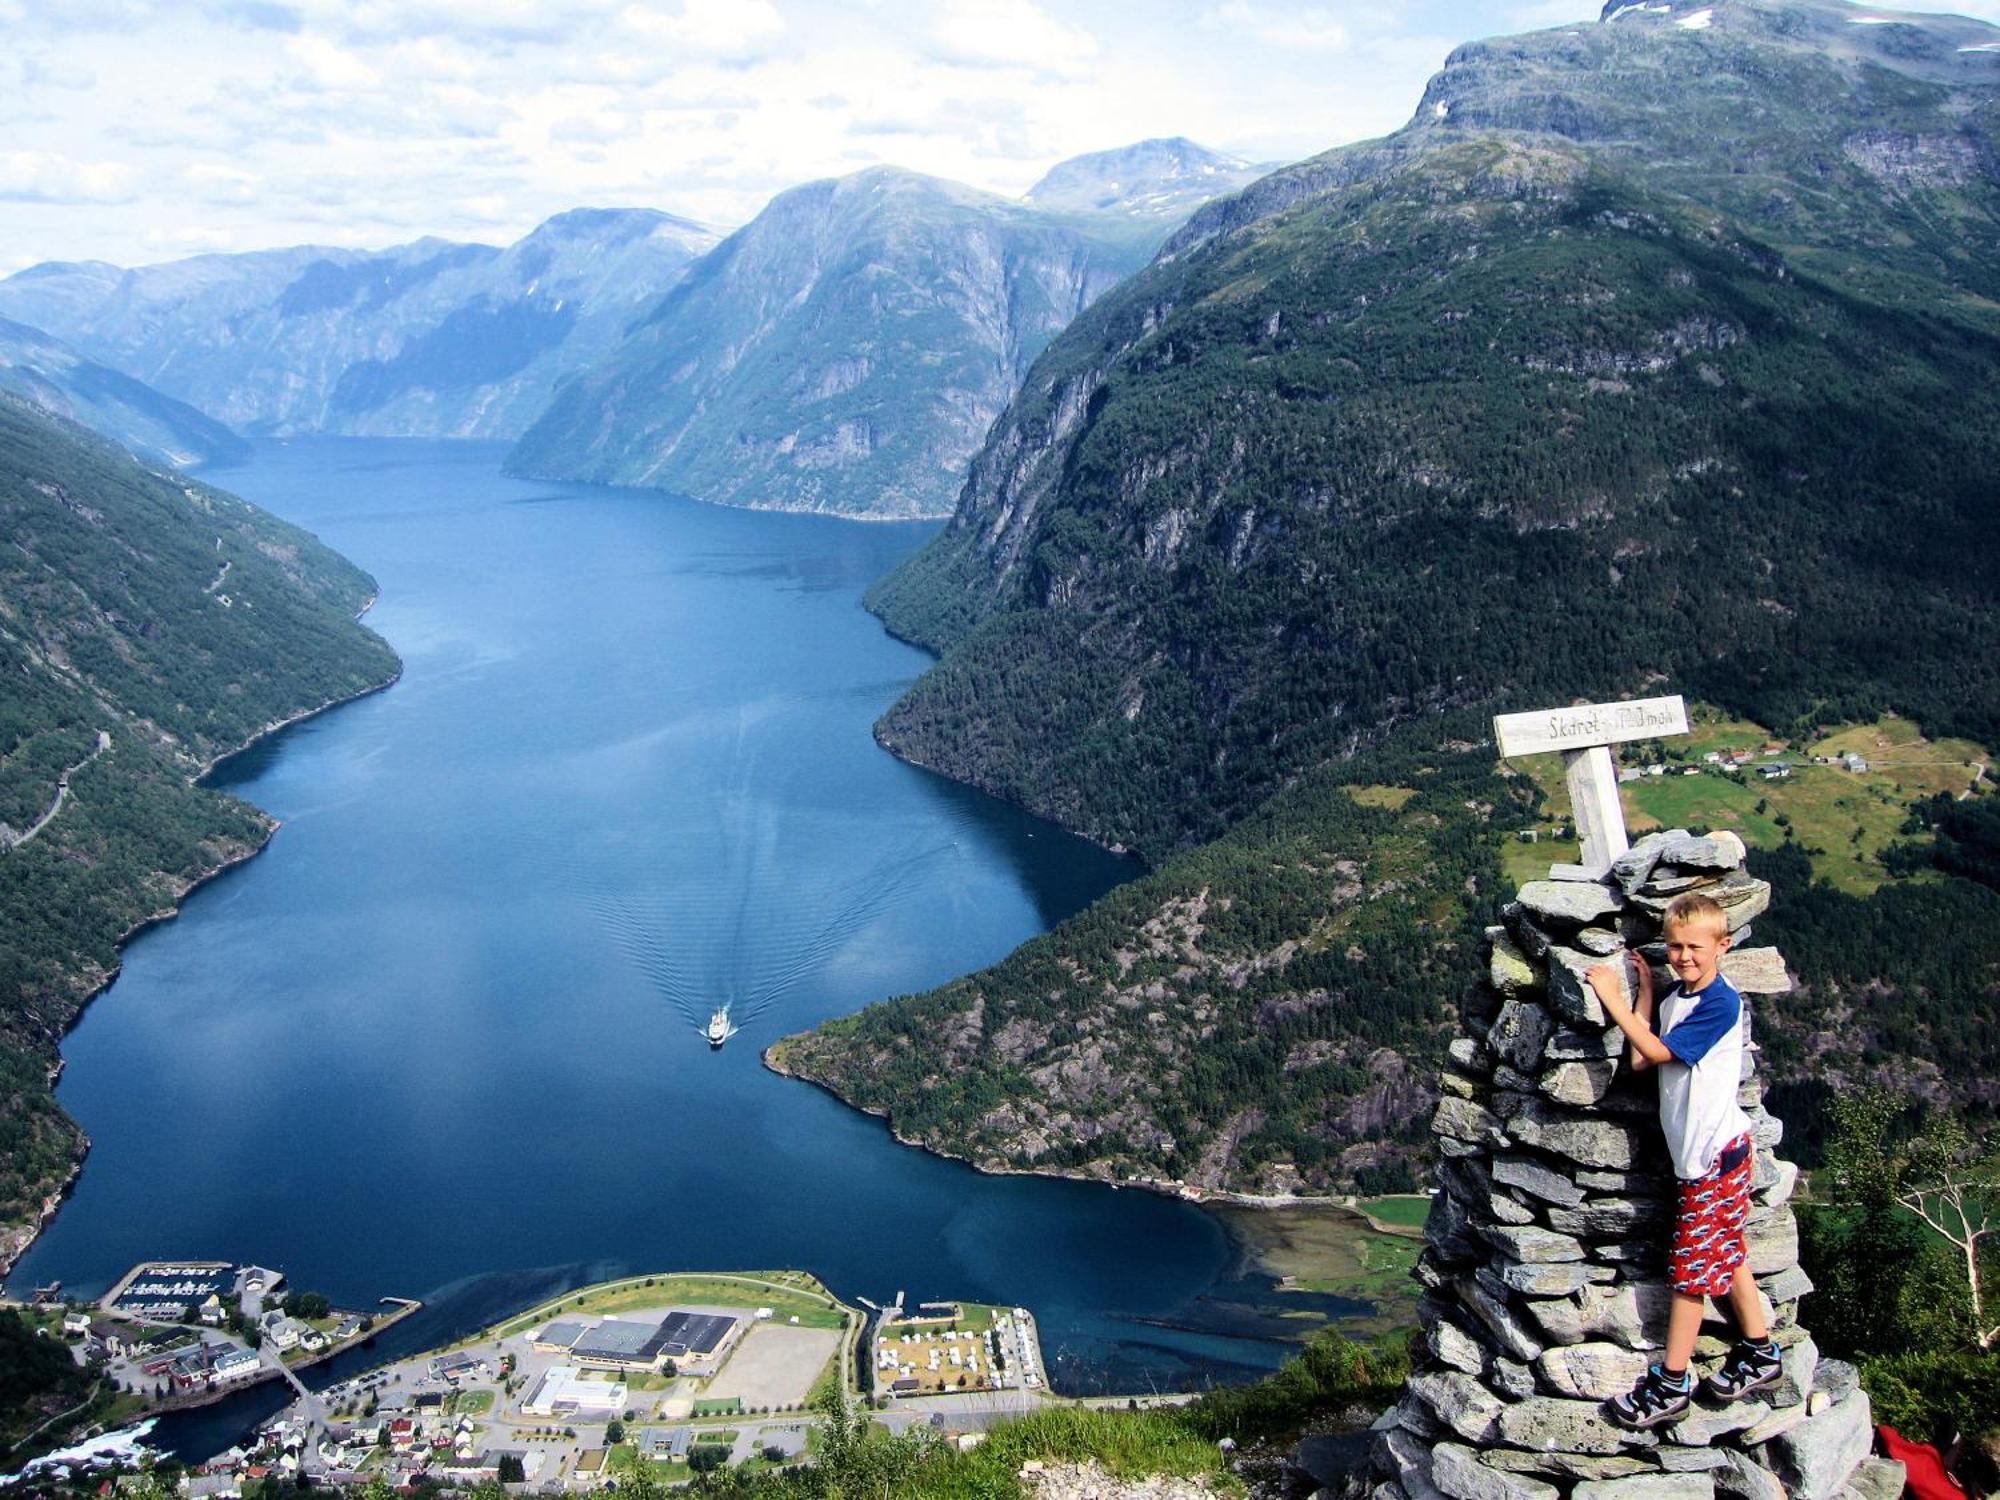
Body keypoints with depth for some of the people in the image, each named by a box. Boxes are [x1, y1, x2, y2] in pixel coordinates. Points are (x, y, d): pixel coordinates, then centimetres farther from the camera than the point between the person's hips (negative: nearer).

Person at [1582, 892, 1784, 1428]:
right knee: (1726, 1254, 18)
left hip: (1714, 1151, -9)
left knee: (1690, 1263, -2)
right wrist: (1643, 993, 3)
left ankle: (1672, 1383, 6)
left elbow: (1656, 1050, -21)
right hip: (1698, 1148, 9)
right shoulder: (1676, 999, 8)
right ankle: (1760, 1353, 32)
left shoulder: (1721, 1003, -18)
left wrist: (1613, 999, -16)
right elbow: (1639, 1060, 1)